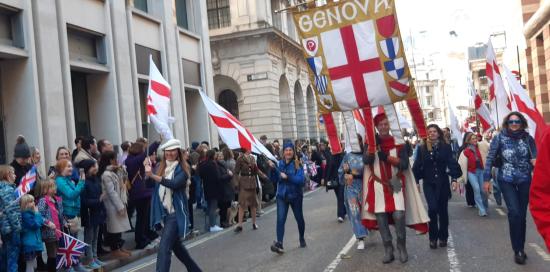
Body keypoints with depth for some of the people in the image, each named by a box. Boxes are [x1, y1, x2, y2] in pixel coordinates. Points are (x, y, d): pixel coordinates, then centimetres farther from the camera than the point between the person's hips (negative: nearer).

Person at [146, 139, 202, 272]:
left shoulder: (182, 169, -9)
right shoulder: (161, 167, 8)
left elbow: (174, 184, -28)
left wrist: (153, 175, -37)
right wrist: (148, 172, -15)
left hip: (175, 214, -7)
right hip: (163, 212, 7)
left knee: (164, 248, -15)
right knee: (176, 245, 20)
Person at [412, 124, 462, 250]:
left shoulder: (446, 147, 1)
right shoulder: (422, 148, 2)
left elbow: (452, 163, -3)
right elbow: (417, 166, 1)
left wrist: (454, 179, -13)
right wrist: (415, 181, -4)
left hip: (443, 183, 1)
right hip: (428, 183, -1)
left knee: (443, 210, 8)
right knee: (432, 208, -16)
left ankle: (443, 237, 25)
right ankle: (433, 238, 0)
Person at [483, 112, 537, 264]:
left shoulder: (528, 138, -1)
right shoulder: (499, 138, -6)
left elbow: (535, 158, 5)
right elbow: (490, 159, -3)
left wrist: (536, 162, -20)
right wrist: (487, 179, -4)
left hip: (525, 180, 2)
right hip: (506, 181, -2)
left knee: (522, 214, 8)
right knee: (514, 212, -16)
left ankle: (520, 248, 23)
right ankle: (517, 250, -4)